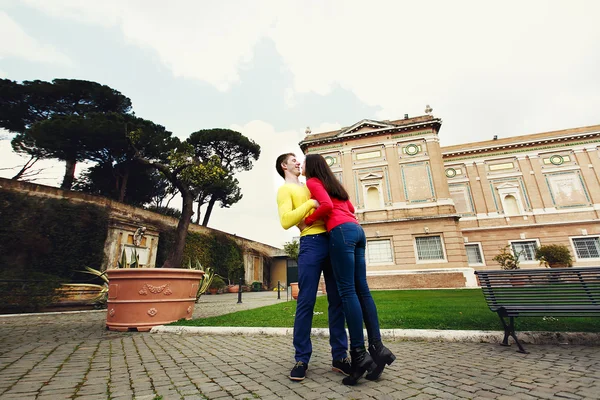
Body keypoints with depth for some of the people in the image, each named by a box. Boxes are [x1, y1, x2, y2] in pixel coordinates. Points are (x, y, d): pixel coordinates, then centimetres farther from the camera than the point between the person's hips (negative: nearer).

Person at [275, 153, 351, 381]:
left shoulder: (310, 186, 28)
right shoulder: (285, 190, 6)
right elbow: (286, 221, -10)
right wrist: (311, 203, -12)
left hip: (331, 241, 7)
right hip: (311, 243, -6)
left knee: (337, 300, 5)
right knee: (306, 302, -4)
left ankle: (339, 356, 15)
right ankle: (302, 359, 9)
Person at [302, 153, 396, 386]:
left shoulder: (313, 182, 6)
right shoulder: (333, 183, 28)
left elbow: (327, 206, -11)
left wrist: (308, 221, 1)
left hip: (341, 231, -8)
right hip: (356, 229, 8)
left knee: (347, 291, -9)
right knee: (361, 289, 4)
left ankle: (359, 354, -9)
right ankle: (377, 348, 4)